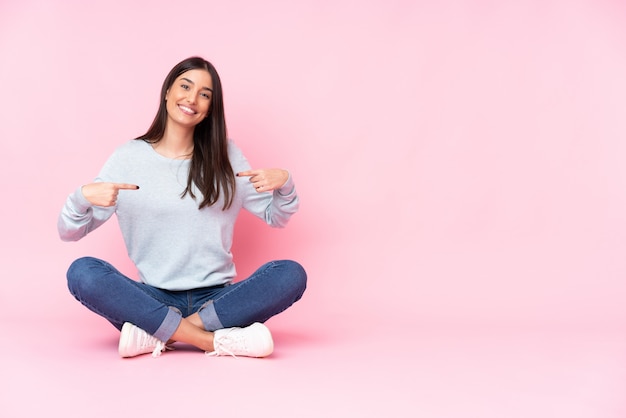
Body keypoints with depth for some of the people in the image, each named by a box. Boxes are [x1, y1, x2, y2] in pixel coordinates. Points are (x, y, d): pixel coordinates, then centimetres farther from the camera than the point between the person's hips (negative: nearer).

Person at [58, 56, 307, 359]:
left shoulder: (226, 156, 8)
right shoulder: (128, 158, 3)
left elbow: (276, 217, 13)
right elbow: (69, 233, 3)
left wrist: (284, 183, -8)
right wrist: (84, 196, -19)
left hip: (216, 300, 1)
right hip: (153, 299, -1)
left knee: (291, 274, -25)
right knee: (82, 272, -27)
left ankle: (155, 336, -25)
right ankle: (215, 340, -29)